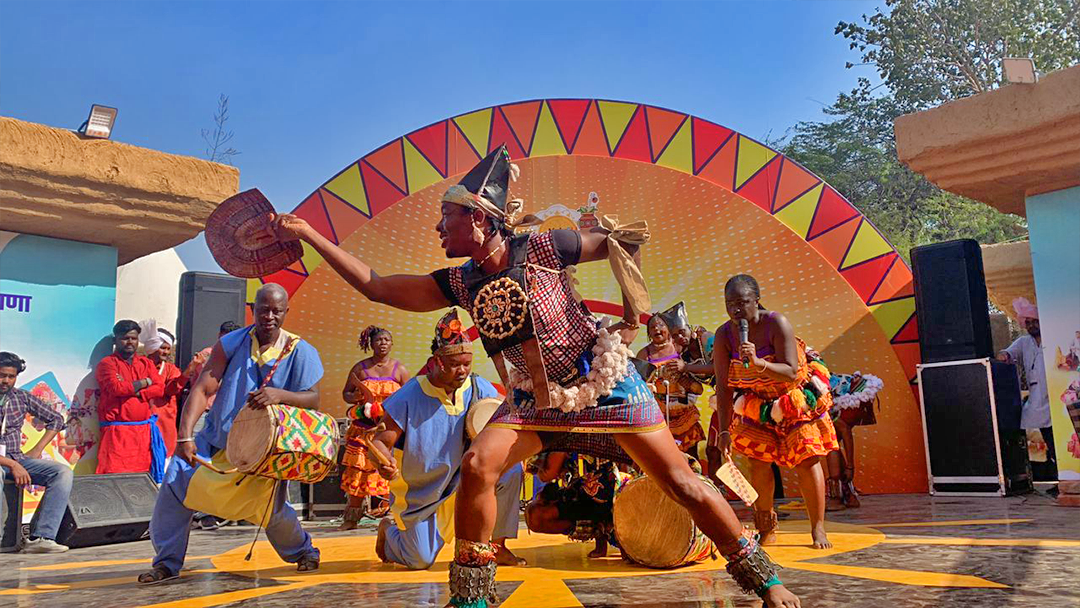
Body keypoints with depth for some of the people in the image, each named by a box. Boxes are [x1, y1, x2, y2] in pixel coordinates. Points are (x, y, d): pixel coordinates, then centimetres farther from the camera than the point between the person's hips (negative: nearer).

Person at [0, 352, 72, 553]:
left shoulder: (22, 397, 9)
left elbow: (56, 418, 17)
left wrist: (37, 450, 6)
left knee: (63, 472, -19)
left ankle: (40, 537, -30)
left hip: (17, 458, 5)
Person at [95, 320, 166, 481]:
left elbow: (160, 389, 2)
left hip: (145, 430, 4)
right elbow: (116, 388, -15)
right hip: (118, 431, -4)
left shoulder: (146, 363, 17)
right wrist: (145, 382, -3)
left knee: (143, 476, 3)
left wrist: (130, 391, -10)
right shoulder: (106, 363, 3)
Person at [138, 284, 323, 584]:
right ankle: (167, 562, 10)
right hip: (217, 437, 2)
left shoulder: (299, 351, -7)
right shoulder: (231, 343, -5)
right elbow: (202, 389, -12)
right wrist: (185, 435, -24)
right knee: (175, 484, -11)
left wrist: (280, 394, -32)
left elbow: (313, 398, -11)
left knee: (271, 508, -11)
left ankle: (303, 551, 22)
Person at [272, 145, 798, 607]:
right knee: (477, 464, -19)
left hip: (606, 384, -3)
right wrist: (308, 234, -1)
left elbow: (625, 242, -2)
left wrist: (631, 304, -7)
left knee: (679, 481, -2)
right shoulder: (459, 284, -2)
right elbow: (375, 286, -1)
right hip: (536, 400, 4)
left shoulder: (541, 248, -15)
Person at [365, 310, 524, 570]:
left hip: (462, 480, 3)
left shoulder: (478, 388, -11)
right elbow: (380, 441, -18)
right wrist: (386, 463, -41)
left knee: (511, 470, -22)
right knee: (420, 561, 1)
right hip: (420, 490, -2)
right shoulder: (410, 395, -20)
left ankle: (497, 547, -6)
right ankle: (389, 530, 36)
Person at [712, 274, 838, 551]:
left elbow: (791, 373, -29)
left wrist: (758, 363, -46)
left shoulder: (776, 323, -26)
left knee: (807, 460, -4)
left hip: (795, 399, -3)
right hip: (756, 403, 3)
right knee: (759, 463, 0)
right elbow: (723, 386, -15)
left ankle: (818, 529, 8)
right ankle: (766, 529, 17)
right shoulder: (723, 335, -17)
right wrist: (724, 430, -17)